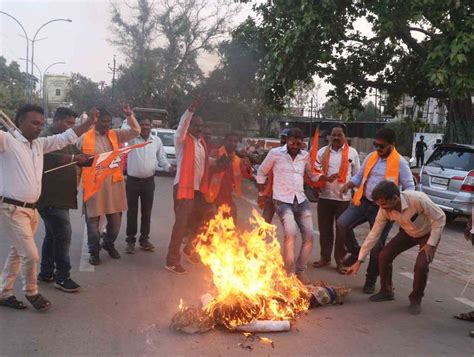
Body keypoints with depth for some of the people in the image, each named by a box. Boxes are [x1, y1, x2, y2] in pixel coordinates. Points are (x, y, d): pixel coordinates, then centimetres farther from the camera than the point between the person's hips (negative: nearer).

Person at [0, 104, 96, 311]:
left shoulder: (40, 144, 9)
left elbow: (66, 137, 11)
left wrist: (91, 121, 6)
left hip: (31, 209, 8)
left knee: (17, 253, 18)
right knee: (30, 255, -4)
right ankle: (31, 292, 20)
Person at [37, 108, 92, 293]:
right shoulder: (46, 137, -14)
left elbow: (80, 158, 20)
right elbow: (48, 158, -32)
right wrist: (73, 158, -39)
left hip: (60, 196, 10)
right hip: (50, 197, -10)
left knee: (53, 234, 16)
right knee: (63, 234, -9)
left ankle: (46, 272, 27)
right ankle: (62, 277, 0)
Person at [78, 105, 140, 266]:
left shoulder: (115, 135, 8)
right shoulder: (84, 138, -3)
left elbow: (136, 131, 3)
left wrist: (129, 115, -11)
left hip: (114, 182, 4)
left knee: (115, 218, 12)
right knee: (93, 219, 5)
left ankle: (109, 244, 35)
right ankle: (94, 251, 21)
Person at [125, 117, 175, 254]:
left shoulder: (157, 140, 4)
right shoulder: (132, 138, -3)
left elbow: (161, 158, 9)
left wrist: (169, 167, -8)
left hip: (149, 181, 2)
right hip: (133, 180, -2)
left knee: (146, 211, 9)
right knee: (132, 211, 4)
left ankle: (144, 239, 21)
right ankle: (130, 240, 14)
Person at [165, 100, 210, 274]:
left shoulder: (201, 142, 15)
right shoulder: (182, 140, -7)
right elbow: (181, 127, -29)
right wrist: (190, 111, -44)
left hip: (199, 188, 8)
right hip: (184, 187, -8)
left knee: (198, 221, 19)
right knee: (181, 224, -7)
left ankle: (190, 249, 41)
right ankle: (172, 261, 1)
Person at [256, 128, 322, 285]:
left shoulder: (305, 156, 8)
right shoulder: (275, 153, -3)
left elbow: (312, 175, 19)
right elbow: (261, 172, 8)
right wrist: (261, 193, 9)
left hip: (301, 200, 5)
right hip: (282, 201, -5)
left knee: (309, 237, 1)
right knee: (290, 234, -23)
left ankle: (300, 271, 17)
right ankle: (290, 273, -11)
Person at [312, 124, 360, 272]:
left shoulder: (352, 153, 2)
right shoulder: (323, 151, 4)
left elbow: (357, 175, 6)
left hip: (344, 198, -1)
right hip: (325, 196, 2)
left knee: (342, 231, 5)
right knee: (324, 229, 10)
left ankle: (340, 260, 18)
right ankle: (325, 257, 25)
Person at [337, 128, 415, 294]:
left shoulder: (400, 163, -8)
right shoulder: (371, 157, 8)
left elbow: (410, 187, -6)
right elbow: (359, 177, 18)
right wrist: (348, 185, -2)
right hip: (364, 201, 5)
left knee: (377, 246, 3)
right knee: (342, 223, -16)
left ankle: (371, 281, 21)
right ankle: (355, 252, 11)